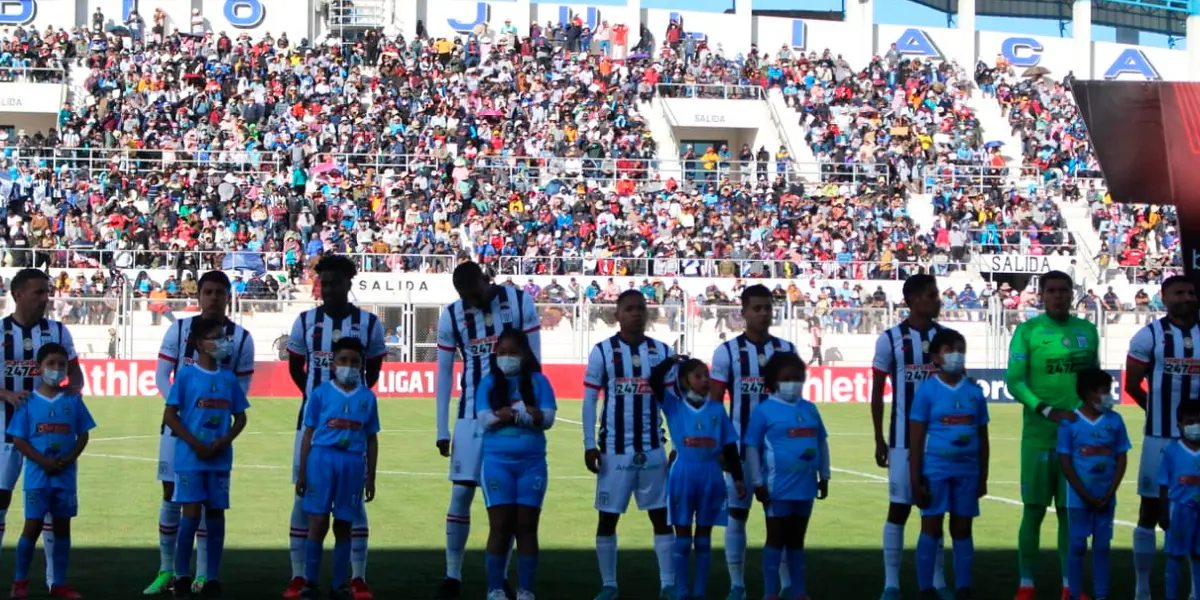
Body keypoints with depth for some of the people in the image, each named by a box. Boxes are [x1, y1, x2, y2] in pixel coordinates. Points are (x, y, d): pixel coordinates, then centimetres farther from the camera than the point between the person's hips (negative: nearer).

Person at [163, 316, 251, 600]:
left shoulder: (229, 378, 7)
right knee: (192, 513, -6)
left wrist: (224, 441, -6)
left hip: (219, 458, 4)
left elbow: (240, 417, 12)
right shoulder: (186, 375, -4)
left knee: (216, 513, 6)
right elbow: (169, 416, -5)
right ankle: (181, 576, 5)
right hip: (190, 457, -4)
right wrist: (195, 443, -13)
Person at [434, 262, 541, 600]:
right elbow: (444, 373, 5)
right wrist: (442, 430, 3)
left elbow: (533, 362, -2)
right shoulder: (451, 316, 0)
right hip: (471, 413, 1)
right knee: (461, 493, -2)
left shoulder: (520, 303, -6)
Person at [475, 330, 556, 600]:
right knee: (500, 526, -1)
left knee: (527, 526, 4)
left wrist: (506, 414, -16)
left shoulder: (538, 381, 4)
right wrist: (526, 413, -15)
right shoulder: (488, 382, 4)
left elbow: (547, 418, -6)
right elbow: (485, 420, -7)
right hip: (497, 461, -1)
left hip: (532, 463, 1)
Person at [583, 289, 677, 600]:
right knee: (608, 517, 5)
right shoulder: (602, 351, -4)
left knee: (661, 515, 4)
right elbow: (589, 400, -2)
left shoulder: (663, 352, 3)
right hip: (614, 449, -2)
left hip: (652, 450, 2)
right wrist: (589, 445, -7)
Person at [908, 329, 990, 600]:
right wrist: (915, 479, -7)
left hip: (967, 470, 3)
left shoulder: (975, 392, 6)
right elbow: (916, 438, -4)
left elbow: (982, 437, 11)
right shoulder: (927, 390, -4)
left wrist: (983, 477, 10)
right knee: (931, 529, 2)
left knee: (962, 529, 9)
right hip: (935, 469, -3)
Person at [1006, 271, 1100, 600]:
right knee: (1034, 509, -1)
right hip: (1038, 435, -3)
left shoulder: (1087, 331, 10)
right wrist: (1047, 410, -20)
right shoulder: (1027, 331, -2)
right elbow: (1014, 381, -8)